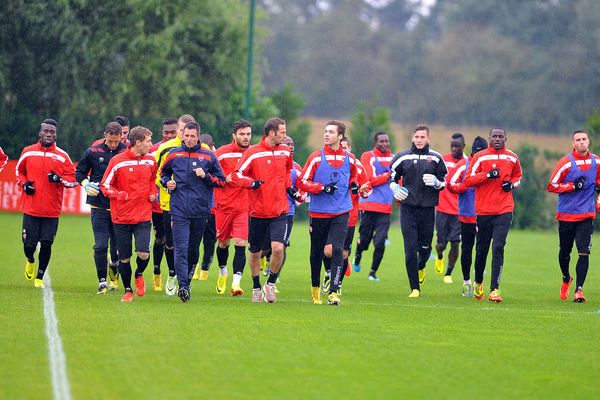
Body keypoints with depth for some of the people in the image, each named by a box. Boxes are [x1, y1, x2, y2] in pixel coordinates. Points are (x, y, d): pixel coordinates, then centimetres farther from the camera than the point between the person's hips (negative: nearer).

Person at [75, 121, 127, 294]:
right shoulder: (93, 152, 0)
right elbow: (79, 171, 12)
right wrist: (86, 184, -6)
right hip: (99, 206, 0)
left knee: (118, 245, 7)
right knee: (100, 245, -6)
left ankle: (114, 268, 38)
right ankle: (102, 281, 2)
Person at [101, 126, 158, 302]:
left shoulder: (150, 161, 5)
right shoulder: (117, 161, -8)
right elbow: (105, 186, -1)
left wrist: (153, 193, 6)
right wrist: (119, 195, -16)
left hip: (143, 216, 2)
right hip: (122, 217, -2)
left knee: (144, 254, -14)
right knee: (124, 258, 4)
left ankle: (139, 275, 19)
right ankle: (128, 290, 23)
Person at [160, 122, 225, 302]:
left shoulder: (209, 156, 4)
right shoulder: (174, 155, 7)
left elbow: (222, 181, 8)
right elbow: (163, 173, 23)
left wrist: (206, 176, -9)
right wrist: (167, 182, 2)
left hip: (200, 211, 1)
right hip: (179, 211, -1)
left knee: (193, 249, 12)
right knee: (181, 248, -12)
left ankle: (187, 275, 34)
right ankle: (183, 286, -19)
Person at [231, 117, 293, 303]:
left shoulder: (285, 152, 6)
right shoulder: (253, 153, -8)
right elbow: (236, 175, -8)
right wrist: (251, 183, -24)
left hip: (279, 211, 2)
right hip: (257, 211, -2)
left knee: (278, 248, -17)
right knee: (255, 252, 10)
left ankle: (271, 283, 5)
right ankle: (256, 288, 30)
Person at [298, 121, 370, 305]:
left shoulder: (349, 158, 3)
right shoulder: (316, 157, -3)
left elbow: (354, 177, 24)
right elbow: (302, 182, -4)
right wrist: (322, 188, -16)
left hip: (341, 213, 0)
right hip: (318, 212, 0)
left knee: (337, 249, -15)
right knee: (316, 252, 10)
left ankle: (334, 291, -14)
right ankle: (315, 287, 32)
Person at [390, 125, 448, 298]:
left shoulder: (435, 158, 5)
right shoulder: (402, 157, 5)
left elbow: (444, 183, 11)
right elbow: (392, 178, 14)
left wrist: (436, 182, -11)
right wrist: (395, 189, -8)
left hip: (427, 208, 1)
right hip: (408, 208, -1)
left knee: (425, 246, 6)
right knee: (410, 248, -7)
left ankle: (421, 266, 44)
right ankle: (415, 288, 0)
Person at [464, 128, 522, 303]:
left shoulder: (512, 158, 8)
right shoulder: (480, 157, 0)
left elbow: (517, 176, 26)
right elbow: (468, 180, -4)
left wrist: (512, 184, 4)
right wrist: (487, 175, -17)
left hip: (504, 211, 0)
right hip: (483, 210, 0)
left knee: (498, 248, -13)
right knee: (481, 250, 10)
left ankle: (494, 289, -14)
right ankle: (478, 282, 35)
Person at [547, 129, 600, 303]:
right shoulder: (566, 162, -9)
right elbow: (551, 186, -8)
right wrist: (573, 186, -16)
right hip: (566, 215, -1)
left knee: (584, 252, -11)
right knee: (565, 251, 12)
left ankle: (579, 289, -7)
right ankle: (566, 279, 39)